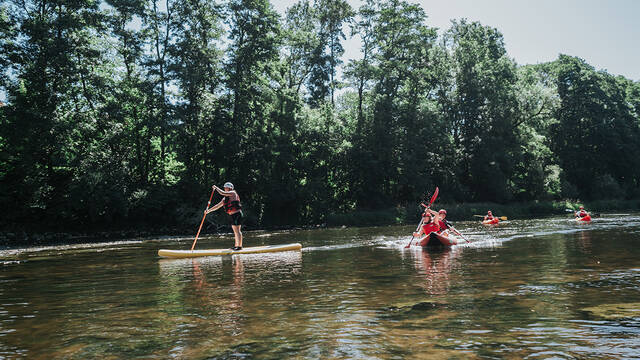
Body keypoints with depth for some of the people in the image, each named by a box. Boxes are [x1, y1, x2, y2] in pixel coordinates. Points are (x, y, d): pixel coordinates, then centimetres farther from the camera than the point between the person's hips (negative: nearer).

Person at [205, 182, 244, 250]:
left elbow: (222, 193, -18)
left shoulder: (233, 193, -7)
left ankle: (240, 246, -11)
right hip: (232, 215, 9)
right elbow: (217, 206, 20)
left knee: (237, 230, -11)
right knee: (235, 231, 13)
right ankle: (236, 246, 19)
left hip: (237, 214, -9)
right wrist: (209, 210, 15)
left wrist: (216, 187, -4)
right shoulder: (225, 198, 18)